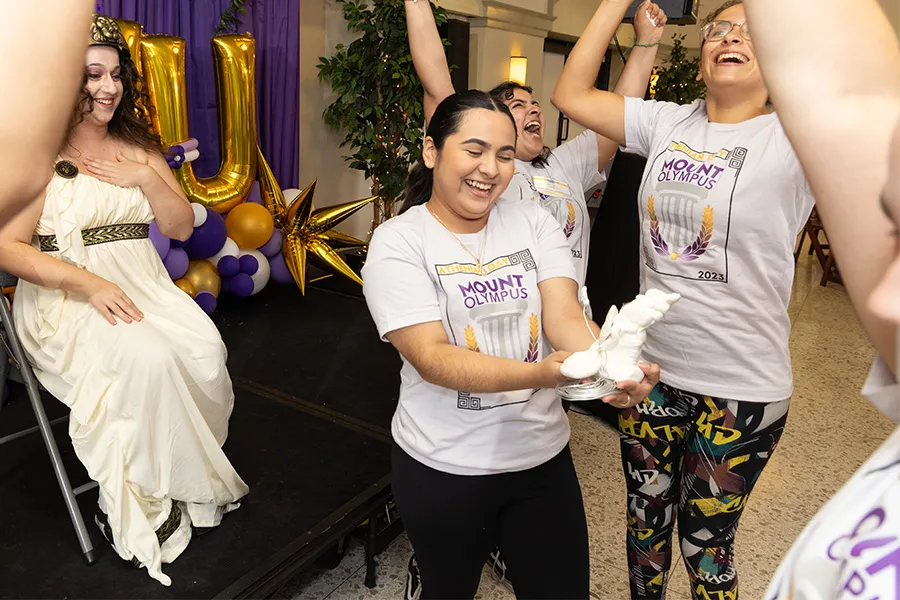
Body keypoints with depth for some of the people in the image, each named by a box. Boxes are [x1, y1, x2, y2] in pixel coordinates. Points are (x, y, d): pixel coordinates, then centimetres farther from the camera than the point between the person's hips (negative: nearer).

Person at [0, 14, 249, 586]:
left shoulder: (139, 147, 16)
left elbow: (182, 227, 12)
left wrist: (147, 178, -5)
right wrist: (90, 284, -21)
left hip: (141, 283, 4)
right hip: (65, 297, -4)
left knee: (204, 349, -25)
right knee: (148, 357, -32)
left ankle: (186, 480, -7)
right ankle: (143, 501, -11)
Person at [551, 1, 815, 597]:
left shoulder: (795, 139, -12)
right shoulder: (668, 124, 1)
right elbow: (572, 94, 2)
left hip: (742, 385, -4)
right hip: (651, 368, 4)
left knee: (706, 540, 16)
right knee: (646, 519, 24)